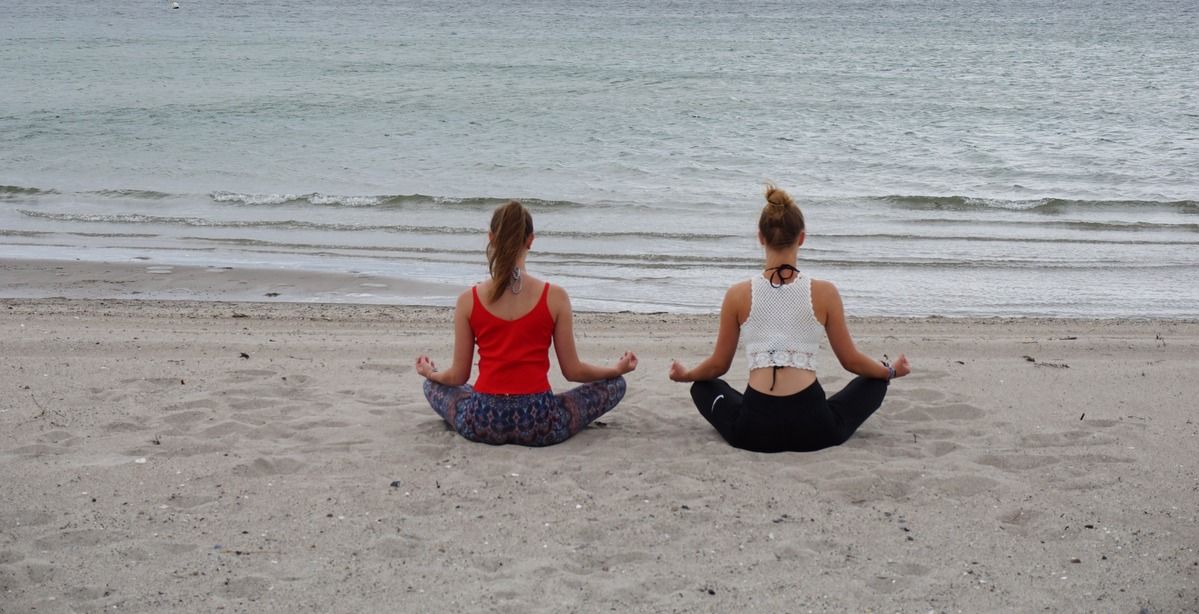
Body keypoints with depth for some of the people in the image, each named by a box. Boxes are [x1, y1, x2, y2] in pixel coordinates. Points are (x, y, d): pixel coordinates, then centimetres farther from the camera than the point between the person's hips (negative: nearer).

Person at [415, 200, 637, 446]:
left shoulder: (469, 300, -4)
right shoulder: (555, 297, -7)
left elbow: (458, 376, 3)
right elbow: (572, 371, 0)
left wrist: (430, 373, 27)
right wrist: (618, 369, 19)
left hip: (481, 425, 2)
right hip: (540, 426, -2)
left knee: (433, 385, 33)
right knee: (615, 384, 19)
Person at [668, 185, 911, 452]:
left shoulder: (738, 295, 1)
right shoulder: (824, 293, -2)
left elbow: (718, 365, 12)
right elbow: (851, 361, 8)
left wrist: (684, 375, 34)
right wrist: (891, 371, 29)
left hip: (754, 432, 1)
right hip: (813, 431, 0)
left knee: (704, 387, 32)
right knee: (875, 382, 26)